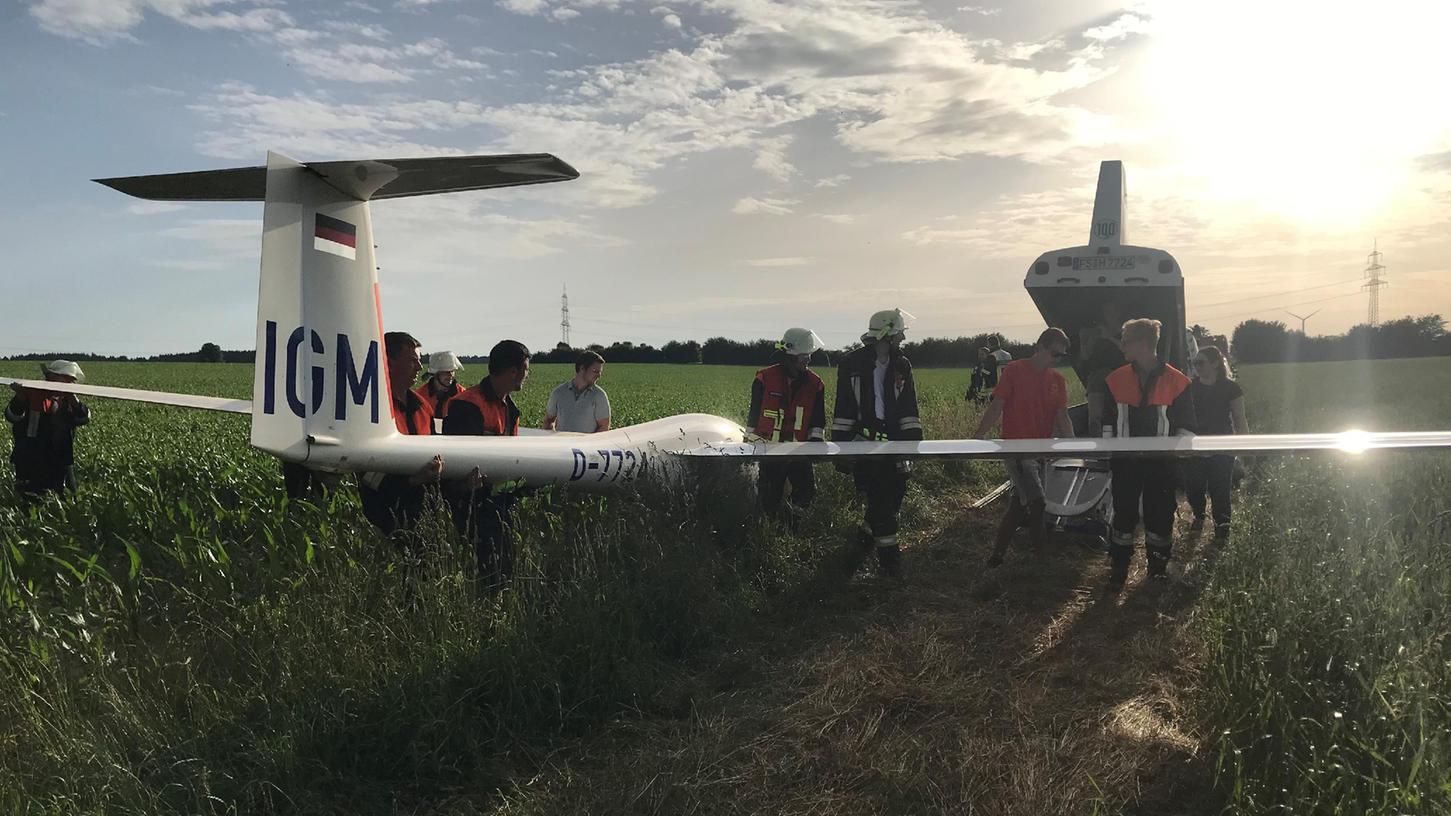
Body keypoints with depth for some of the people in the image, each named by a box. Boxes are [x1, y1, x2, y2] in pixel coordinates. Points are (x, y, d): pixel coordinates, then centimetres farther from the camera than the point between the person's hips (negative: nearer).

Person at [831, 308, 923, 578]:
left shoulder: (902, 366, 8)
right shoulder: (852, 364, -3)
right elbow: (843, 409, 0)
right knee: (878, 497, -6)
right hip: (863, 441, -4)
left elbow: (909, 407, 11)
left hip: (893, 440, 4)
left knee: (894, 493, 5)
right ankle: (888, 555, 1)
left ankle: (872, 534, 29)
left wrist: (914, 438, 4)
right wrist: (839, 445, -2)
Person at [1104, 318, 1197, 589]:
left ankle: (1159, 567, 24)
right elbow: (1107, 420, 10)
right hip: (1126, 462, 1)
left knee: (1160, 515, 8)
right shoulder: (1116, 379, 3)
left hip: (1162, 462, -1)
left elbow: (1186, 424, 2)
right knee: (1124, 513, 4)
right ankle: (1118, 571, 14)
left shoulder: (1175, 381, -4)